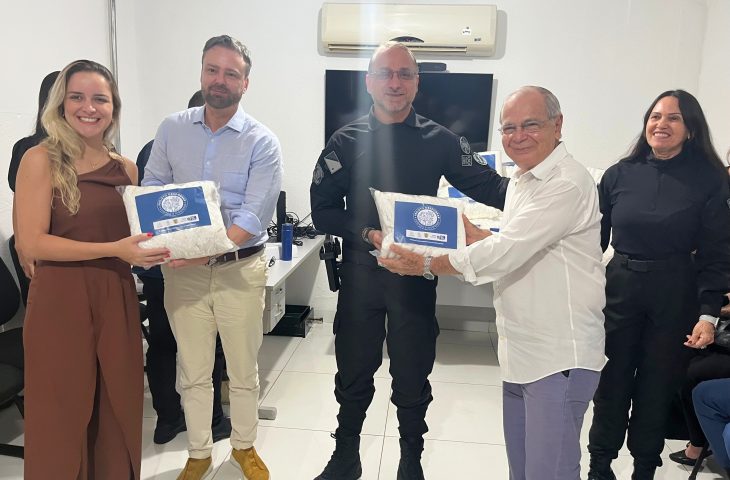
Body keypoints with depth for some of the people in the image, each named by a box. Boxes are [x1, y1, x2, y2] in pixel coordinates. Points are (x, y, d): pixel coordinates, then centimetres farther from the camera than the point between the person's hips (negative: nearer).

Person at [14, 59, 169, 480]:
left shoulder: (126, 168, 9)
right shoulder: (41, 160, -5)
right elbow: (32, 243, -13)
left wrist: (163, 247, -3)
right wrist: (113, 249, -20)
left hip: (117, 298, 5)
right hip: (60, 299, -4)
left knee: (119, 409, 13)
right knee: (64, 416, 8)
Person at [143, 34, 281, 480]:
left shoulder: (262, 142, -8)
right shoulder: (172, 129, 3)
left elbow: (254, 216, -14)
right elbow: (151, 192, 7)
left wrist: (208, 252, -26)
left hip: (240, 268, -2)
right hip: (182, 269, 3)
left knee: (244, 370, 12)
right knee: (193, 372, 14)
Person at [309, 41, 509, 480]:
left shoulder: (439, 140, 0)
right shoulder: (347, 141, 1)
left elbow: (489, 187, -4)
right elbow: (323, 208, -1)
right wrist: (369, 234, -16)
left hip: (416, 274, 0)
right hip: (360, 272, 1)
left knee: (413, 377, 12)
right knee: (354, 373, 14)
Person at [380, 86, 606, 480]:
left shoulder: (568, 184, -19)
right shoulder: (521, 179, 13)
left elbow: (505, 253, -24)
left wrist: (427, 265, -15)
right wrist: (469, 233, 4)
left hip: (559, 356, -9)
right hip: (521, 352, 9)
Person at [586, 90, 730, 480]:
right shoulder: (619, 174, 0)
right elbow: (595, 239, 2)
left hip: (675, 297, -1)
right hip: (618, 289, 1)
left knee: (657, 388, 13)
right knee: (611, 384, 9)